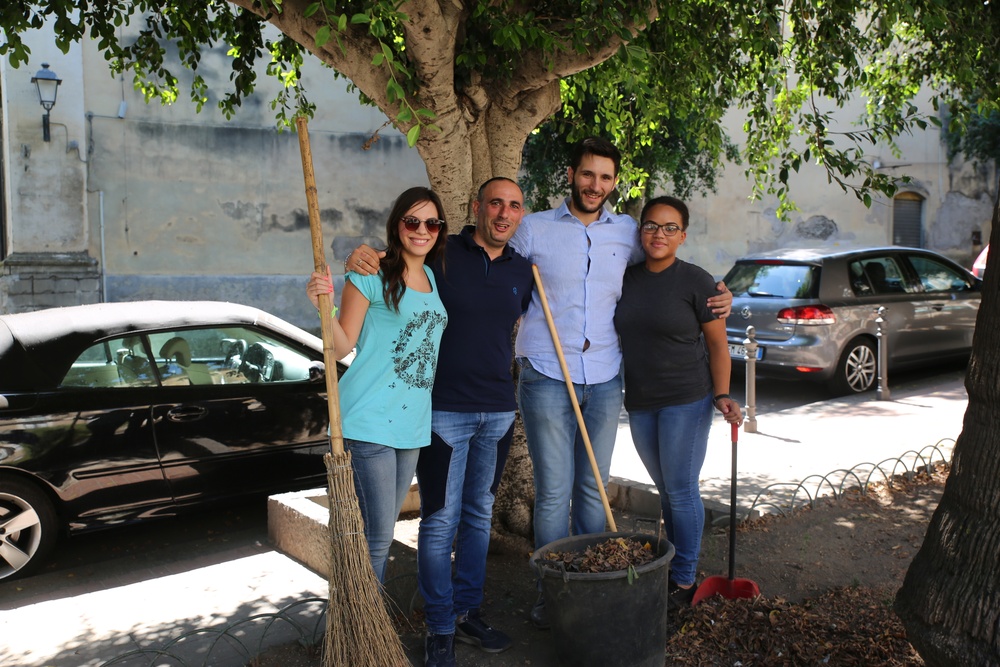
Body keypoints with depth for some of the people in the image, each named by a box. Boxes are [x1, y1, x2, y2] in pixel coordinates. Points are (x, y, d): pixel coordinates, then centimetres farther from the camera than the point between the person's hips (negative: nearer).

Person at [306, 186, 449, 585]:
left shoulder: (435, 278, 13)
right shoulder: (372, 276, -7)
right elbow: (343, 346, -9)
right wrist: (325, 308, -23)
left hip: (413, 419, 7)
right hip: (371, 418, -7)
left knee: (382, 531, 16)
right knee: (377, 534, -5)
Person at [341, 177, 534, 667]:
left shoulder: (522, 271, 8)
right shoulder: (441, 255, -6)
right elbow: (385, 262, 0)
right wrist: (360, 258, -23)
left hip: (498, 410, 5)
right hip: (444, 409, -5)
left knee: (479, 514, 14)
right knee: (440, 520, 0)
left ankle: (467, 612, 29)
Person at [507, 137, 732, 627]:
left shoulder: (628, 233, 10)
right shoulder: (534, 229, 2)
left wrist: (716, 299, 11)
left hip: (604, 380, 3)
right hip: (546, 378, -3)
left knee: (593, 488, 11)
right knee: (553, 491, -1)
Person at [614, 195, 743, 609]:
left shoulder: (696, 281, -8)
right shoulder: (626, 279, 5)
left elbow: (718, 344, -4)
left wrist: (722, 396, -13)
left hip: (686, 401, -5)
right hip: (639, 403, 5)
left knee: (681, 490, -1)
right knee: (666, 490, 16)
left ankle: (685, 580, 12)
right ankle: (672, 566, 30)